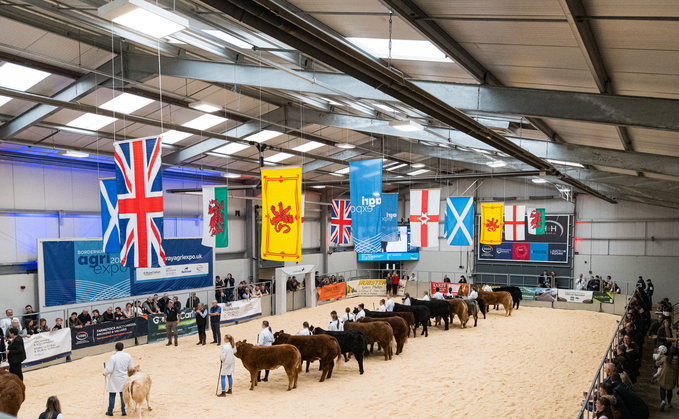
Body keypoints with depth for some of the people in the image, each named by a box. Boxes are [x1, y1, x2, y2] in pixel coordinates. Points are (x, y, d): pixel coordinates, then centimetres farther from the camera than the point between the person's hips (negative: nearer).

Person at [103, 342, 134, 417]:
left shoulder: (113, 357, -20)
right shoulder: (128, 356, -6)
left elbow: (109, 369, -20)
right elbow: (131, 367, 2)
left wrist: (105, 374, 0)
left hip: (115, 380, -4)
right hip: (124, 379, 4)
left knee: (112, 395, 11)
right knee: (123, 394, 14)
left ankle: (110, 411, 21)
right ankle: (123, 411, 19)